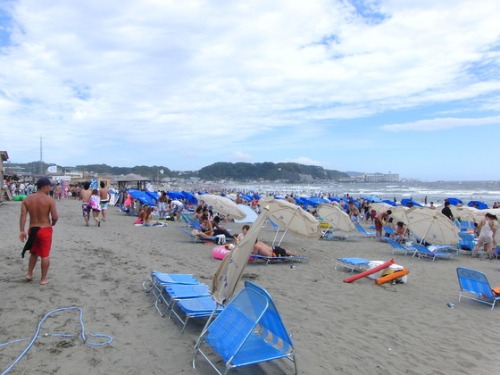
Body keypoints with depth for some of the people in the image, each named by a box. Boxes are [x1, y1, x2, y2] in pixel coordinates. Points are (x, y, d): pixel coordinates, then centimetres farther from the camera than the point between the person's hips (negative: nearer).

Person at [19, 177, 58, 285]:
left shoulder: (27, 199, 1)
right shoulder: (49, 200, -13)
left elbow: (23, 216, -4)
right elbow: (55, 217, -14)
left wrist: (22, 230, -2)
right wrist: (53, 223, 7)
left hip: (32, 229, 4)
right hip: (45, 230, -4)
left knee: (34, 253, 25)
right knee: (45, 255, 6)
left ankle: (29, 274, 26)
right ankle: (43, 279, 13)